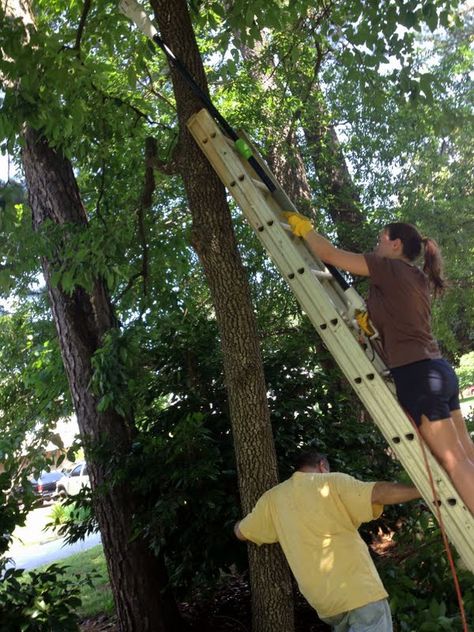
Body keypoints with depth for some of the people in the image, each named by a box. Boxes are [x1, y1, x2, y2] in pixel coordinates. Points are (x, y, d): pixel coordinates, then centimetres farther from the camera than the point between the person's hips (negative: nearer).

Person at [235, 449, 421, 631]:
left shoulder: (273, 498, 11)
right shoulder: (333, 481, -2)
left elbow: (240, 532, 20)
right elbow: (379, 493, -15)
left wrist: (239, 523, 42)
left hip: (323, 601, 6)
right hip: (359, 590, -5)